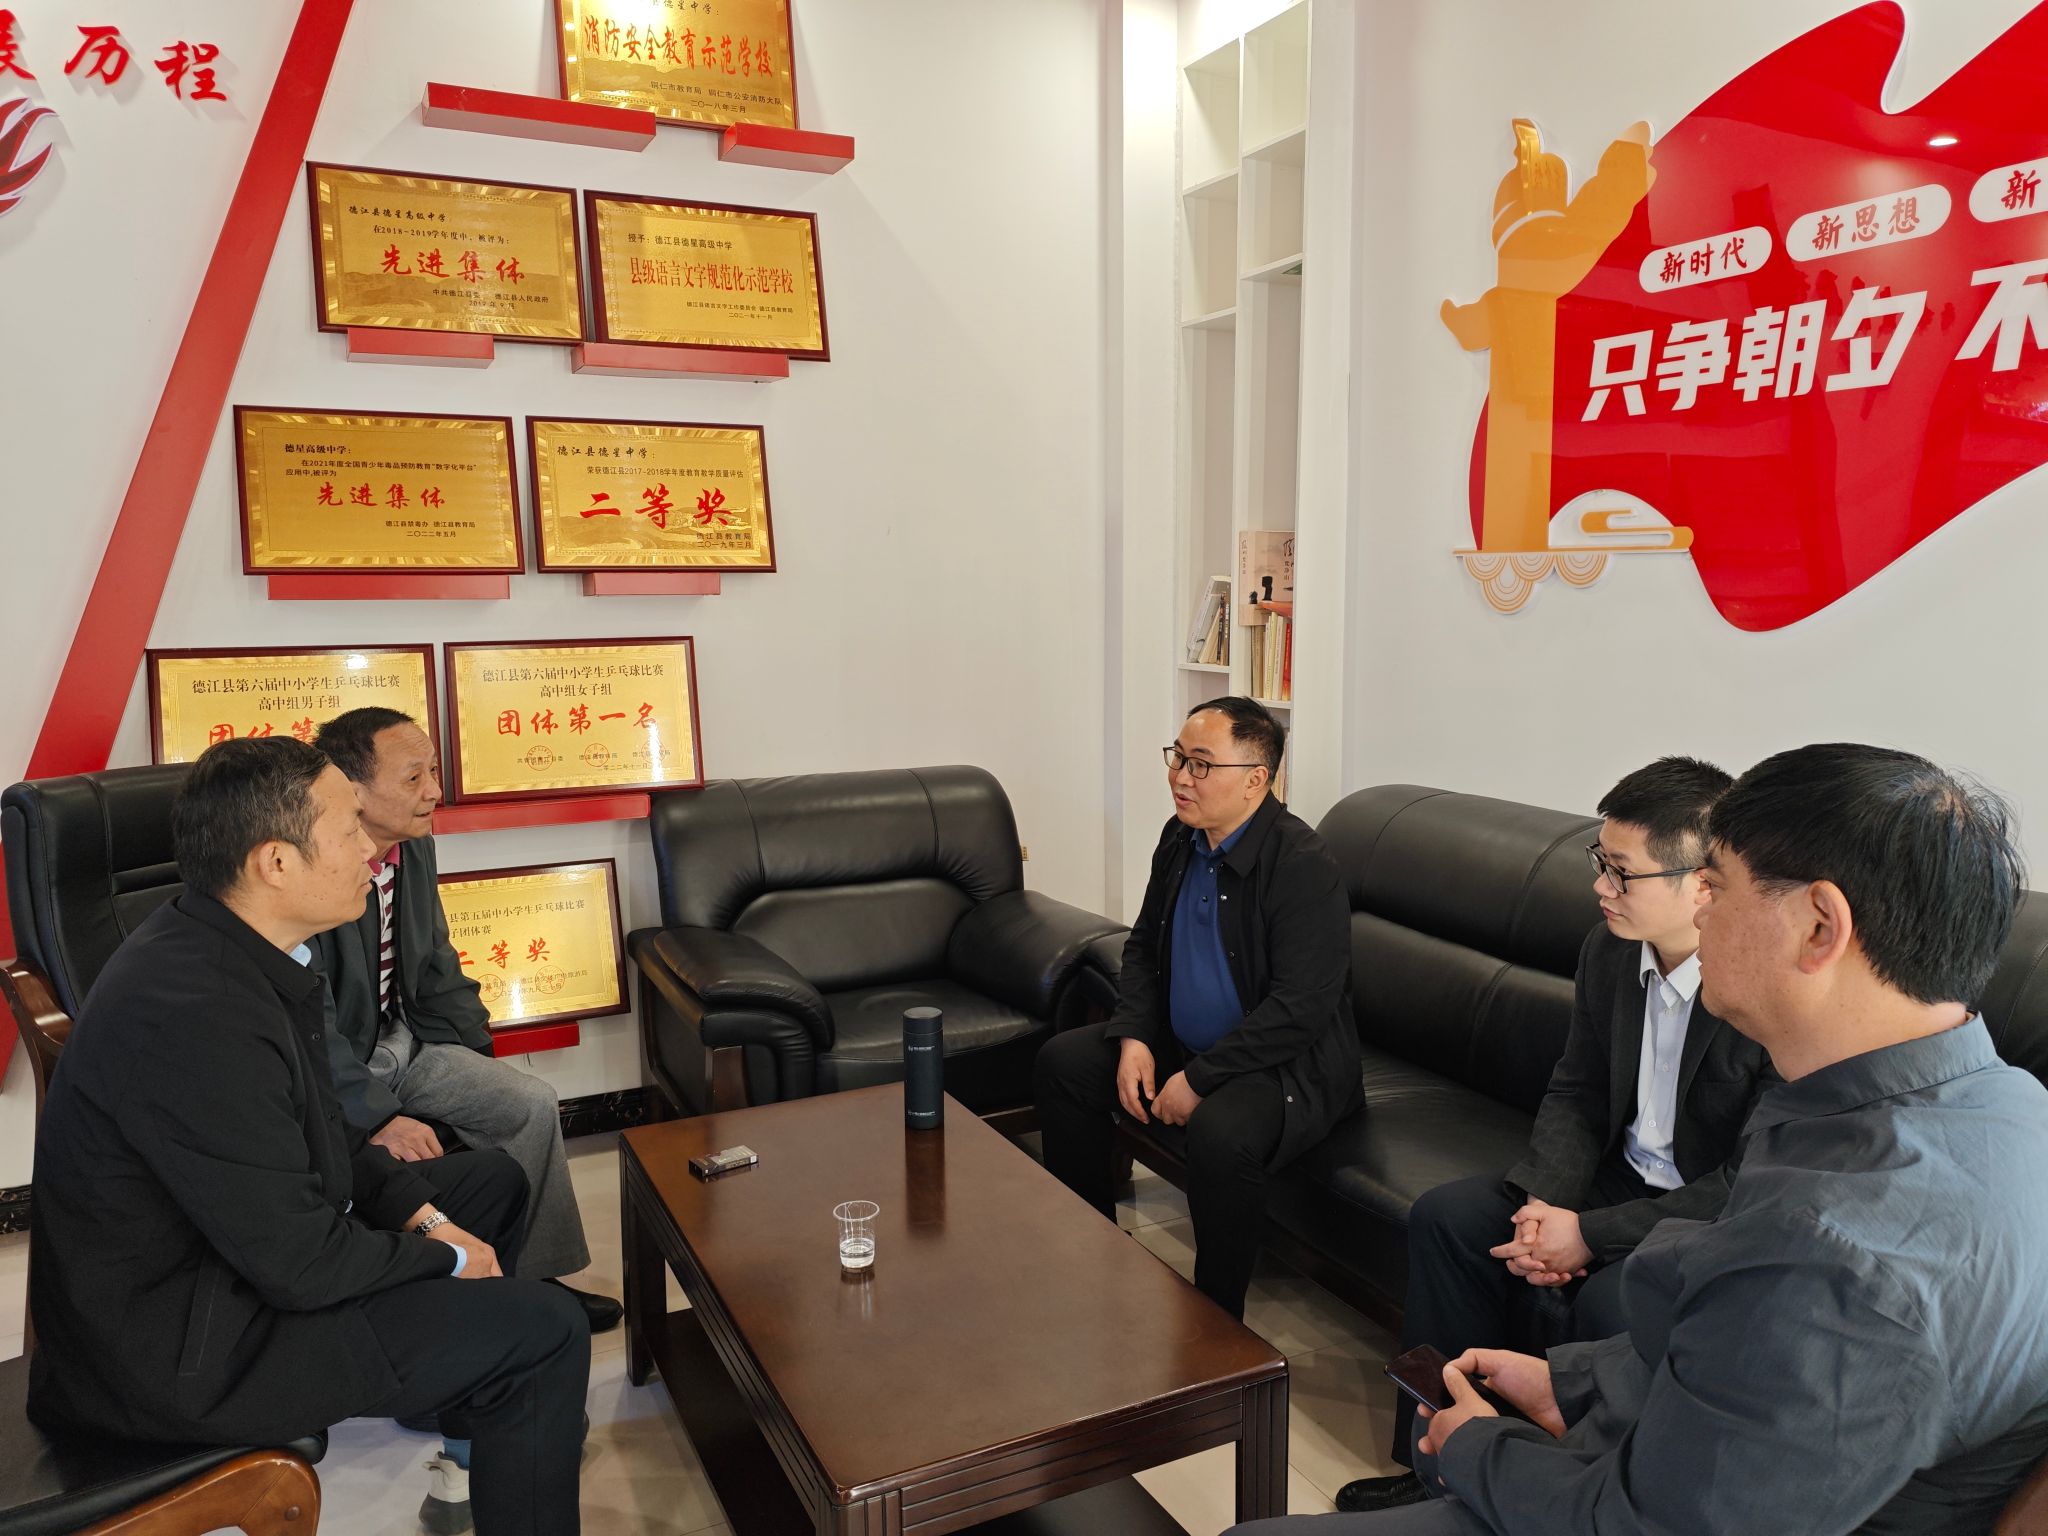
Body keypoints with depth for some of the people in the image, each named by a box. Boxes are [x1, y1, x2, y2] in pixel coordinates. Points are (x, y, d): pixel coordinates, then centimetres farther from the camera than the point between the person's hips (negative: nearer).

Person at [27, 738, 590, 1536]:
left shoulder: (233, 947, -3)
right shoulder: (194, 1013, -33)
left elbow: (321, 1133, 10)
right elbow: (301, 1264, -27)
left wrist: (425, 1215, -1)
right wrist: (444, 1256, -10)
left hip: (240, 1240, 10)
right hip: (180, 1347, -10)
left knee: (492, 1181, 18)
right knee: (545, 1333, -14)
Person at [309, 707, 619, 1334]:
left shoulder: (414, 848, 0)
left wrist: (485, 1064, 7)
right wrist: (377, 1119, -27)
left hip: (401, 1042, 8)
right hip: (328, 1071, -7)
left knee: (532, 1103, -5)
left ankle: (531, 1276, 8)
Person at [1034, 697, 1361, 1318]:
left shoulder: (1304, 865, -24)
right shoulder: (1180, 838, 1)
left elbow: (1299, 1009, -27)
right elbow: (1143, 946, 13)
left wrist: (1198, 1079, -23)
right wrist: (1133, 1038, -3)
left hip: (1285, 1064, -8)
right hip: (1183, 1043, 9)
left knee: (1220, 1133, -36)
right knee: (1062, 1061, 3)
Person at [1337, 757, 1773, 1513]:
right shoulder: (1609, 950, -5)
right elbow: (1575, 1091, 6)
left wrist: (1590, 1235, -23)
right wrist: (1544, 1201, -13)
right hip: (1626, 1172, 7)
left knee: (1606, 1302, -32)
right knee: (1445, 1216, -5)